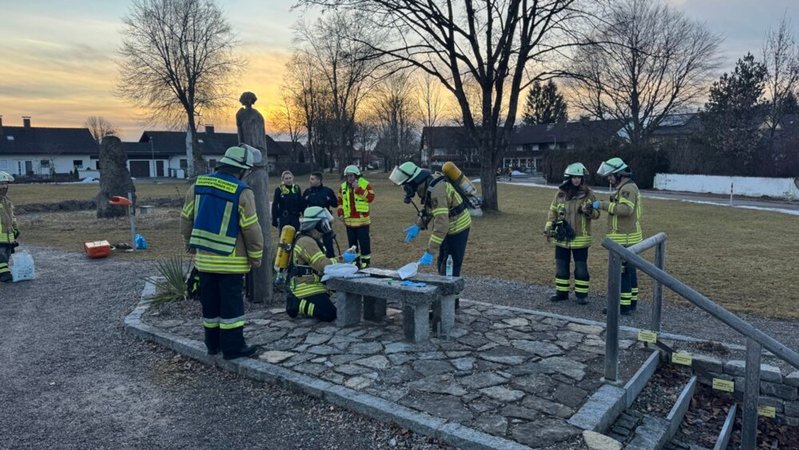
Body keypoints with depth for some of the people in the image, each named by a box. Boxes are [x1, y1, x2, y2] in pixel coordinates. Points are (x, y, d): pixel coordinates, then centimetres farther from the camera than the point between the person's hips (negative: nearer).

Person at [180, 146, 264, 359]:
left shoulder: (198, 185, 4)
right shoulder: (242, 193, -14)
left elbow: (186, 218, 11)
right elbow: (251, 229, -13)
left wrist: (190, 244, 25)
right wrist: (256, 256, -1)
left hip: (204, 258, 6)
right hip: (230, 261, -6)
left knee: (210, 303, 15)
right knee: (231, 303, 2)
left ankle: (213, 344, 27)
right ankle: (233, 346, 7)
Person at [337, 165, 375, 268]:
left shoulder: (365, 184, -6)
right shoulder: (343, 187, 9)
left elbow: (371, 198, -19)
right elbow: (340, 201, 19)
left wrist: (358, 189, -23)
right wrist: (340, 213, 7)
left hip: (362, 219, -5)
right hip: (349, 220, 5)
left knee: (364, 241, -1)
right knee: (352, 242, 12)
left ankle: (366, 261, 10)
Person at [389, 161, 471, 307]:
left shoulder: (436, 191, -33)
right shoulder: (426, 184, -3)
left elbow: (441, 224, -38)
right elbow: (429, 208, 12)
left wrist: (430, 252, -39)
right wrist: (418, 226, -2)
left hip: (457, 228, -9)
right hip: (450, 227, 9)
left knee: (449, 269, -2)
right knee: (442, 265, 17)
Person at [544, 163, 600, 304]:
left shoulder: (588, 194, -4)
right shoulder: (560, 193, 3)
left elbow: (596, 214, -2)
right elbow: (553, 211, 11)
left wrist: (590, 211, -24)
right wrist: (548, 227, 1)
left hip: (580, 239, -3)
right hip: (561, 238, 3)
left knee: (581, 268, 4)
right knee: (561, 266, 11)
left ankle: (582, 294, 15)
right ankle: (562, 292, 22)